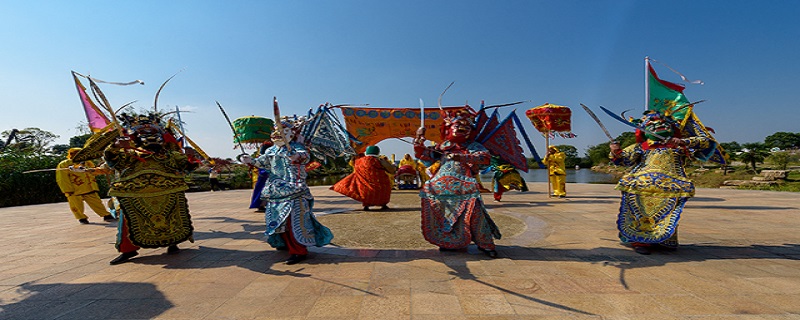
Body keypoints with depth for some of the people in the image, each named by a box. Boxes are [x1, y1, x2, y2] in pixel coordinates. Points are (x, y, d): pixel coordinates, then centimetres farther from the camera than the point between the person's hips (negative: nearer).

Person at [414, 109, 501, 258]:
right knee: (442, 213, 4)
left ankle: (485, 244, 0)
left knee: (473, 211, -15)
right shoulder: (443, 146, 17)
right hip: (442, 186, 4)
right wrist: (419, 140, 0)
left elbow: (484, 157, -13)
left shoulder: (473, 146, 7)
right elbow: (425, 155, 17)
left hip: (464, 187, -3)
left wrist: (462, 157, -26)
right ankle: (448, 242, 23)